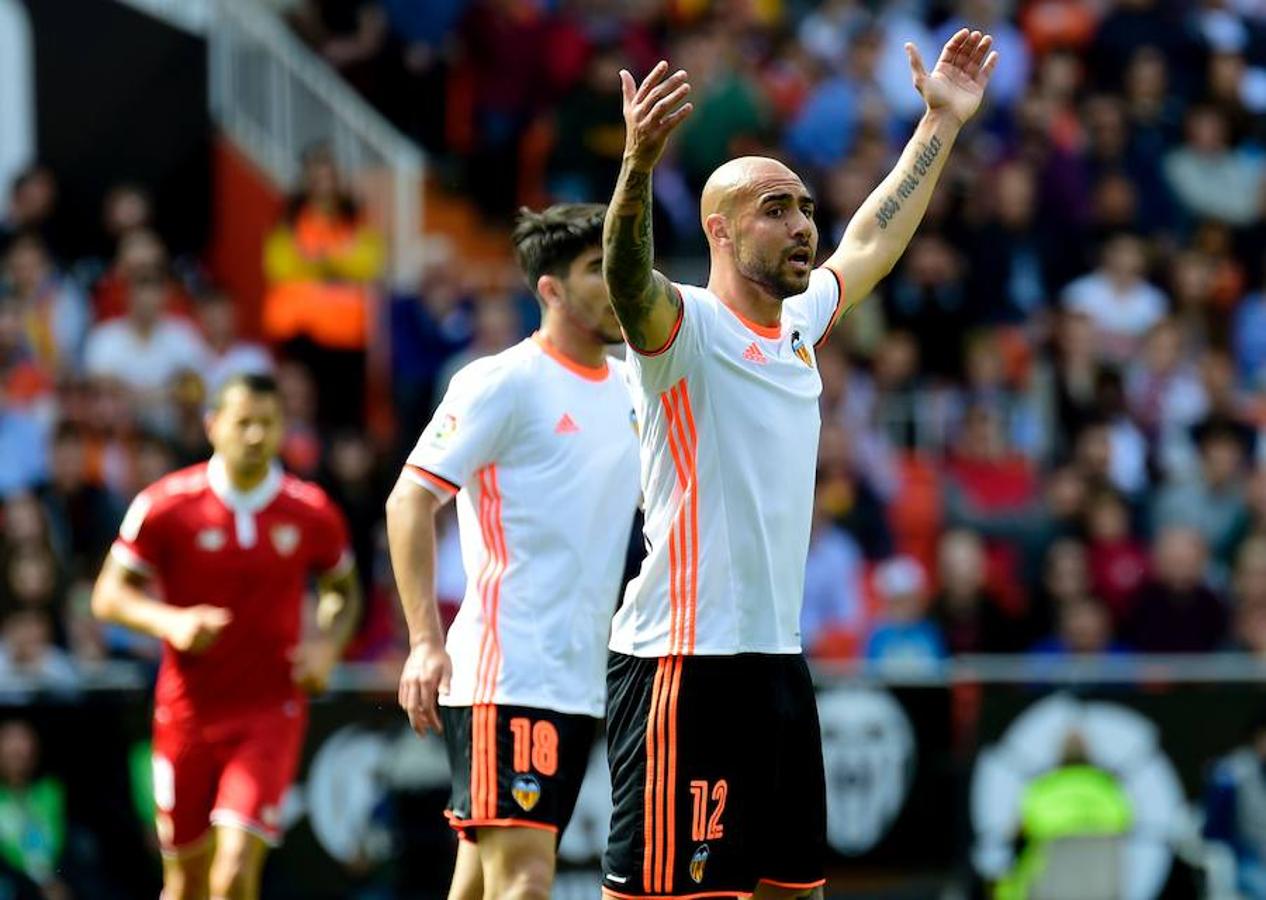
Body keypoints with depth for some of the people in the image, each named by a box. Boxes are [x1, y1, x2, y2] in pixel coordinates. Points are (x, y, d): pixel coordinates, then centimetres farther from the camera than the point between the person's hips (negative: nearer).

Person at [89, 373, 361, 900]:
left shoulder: (311, 514, -2)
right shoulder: (166, 505, -5)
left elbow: (343, 590, 16)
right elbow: (109, 595, -2)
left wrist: (327, 646, -4)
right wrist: (169, 621, -21)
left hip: (270, 713, -1)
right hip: (187, 712, 1)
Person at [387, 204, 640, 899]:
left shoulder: (631, 390, 15)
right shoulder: (505, 382, -8)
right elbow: (410, 500, -11)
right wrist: (426, 642, -20)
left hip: (581, 681, 8)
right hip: (503, 678, -8)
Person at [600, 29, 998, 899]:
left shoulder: (800, 323, 15)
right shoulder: (684, 326, -9)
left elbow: (874, 238, 31)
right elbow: (628, 275, -31)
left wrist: (943, 119, 35)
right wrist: (640, 161, -48)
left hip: (777, 656, 9)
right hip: (683, 661, -9)